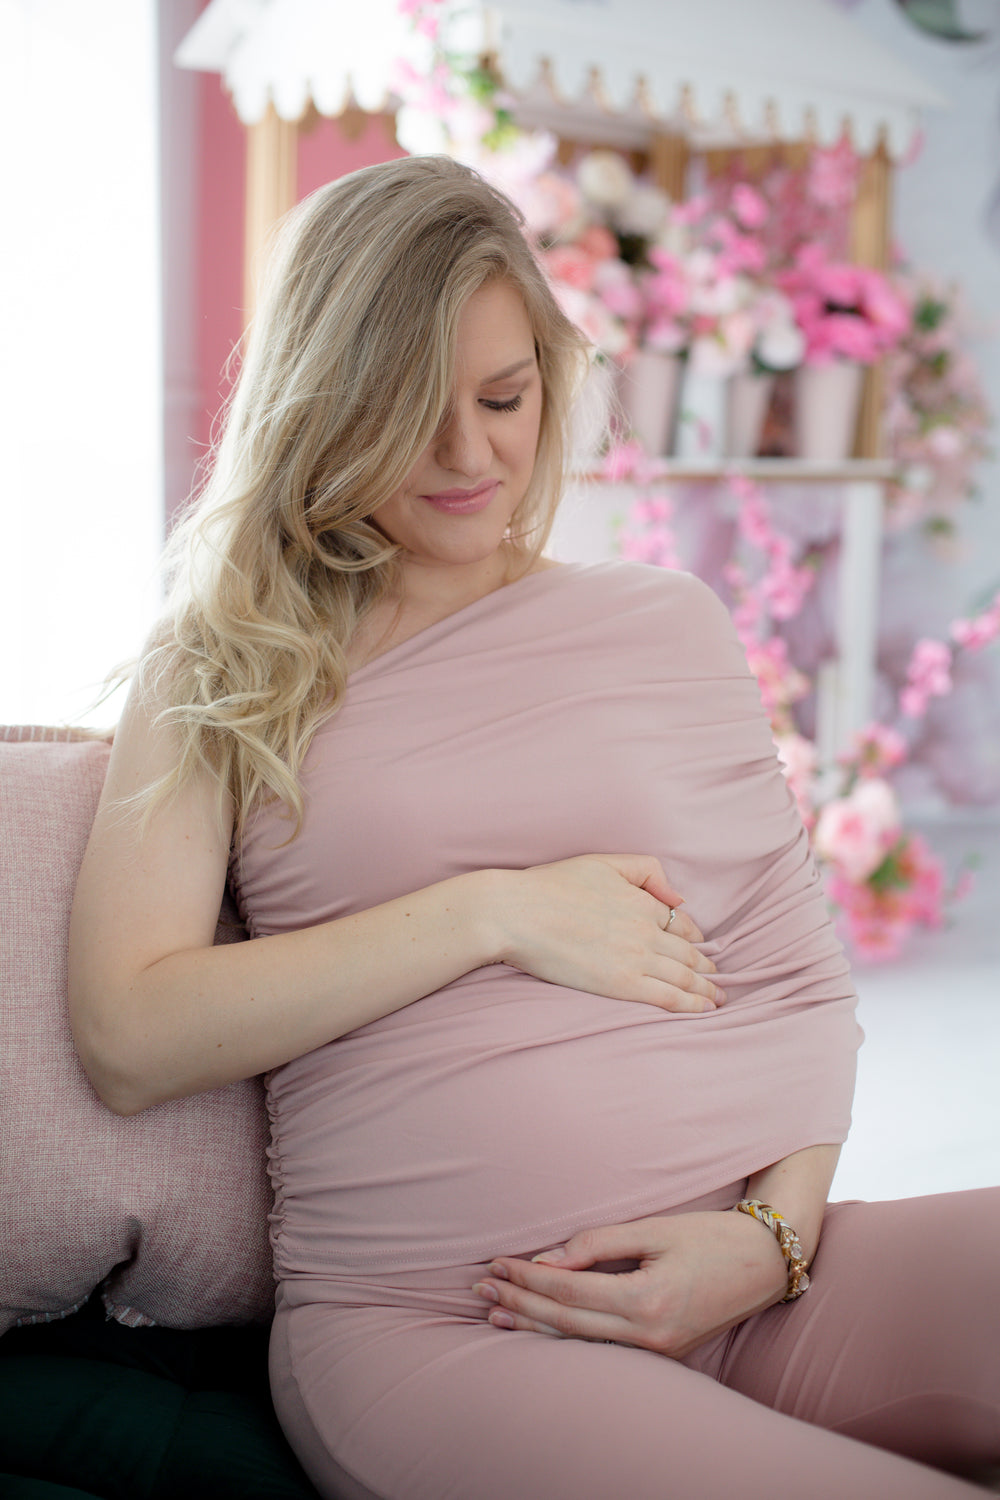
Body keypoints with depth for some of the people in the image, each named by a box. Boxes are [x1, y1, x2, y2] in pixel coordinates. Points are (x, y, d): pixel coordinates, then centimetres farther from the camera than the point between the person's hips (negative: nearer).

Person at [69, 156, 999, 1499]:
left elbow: (806, 986, 13)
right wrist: (496, 912, -6)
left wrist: (776, 1230, -7)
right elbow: (128, 1037, -2)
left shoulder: (672, 624, 16)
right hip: (421, 1325, -3)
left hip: (757, 1273, 4)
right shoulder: (219, 678, 11)